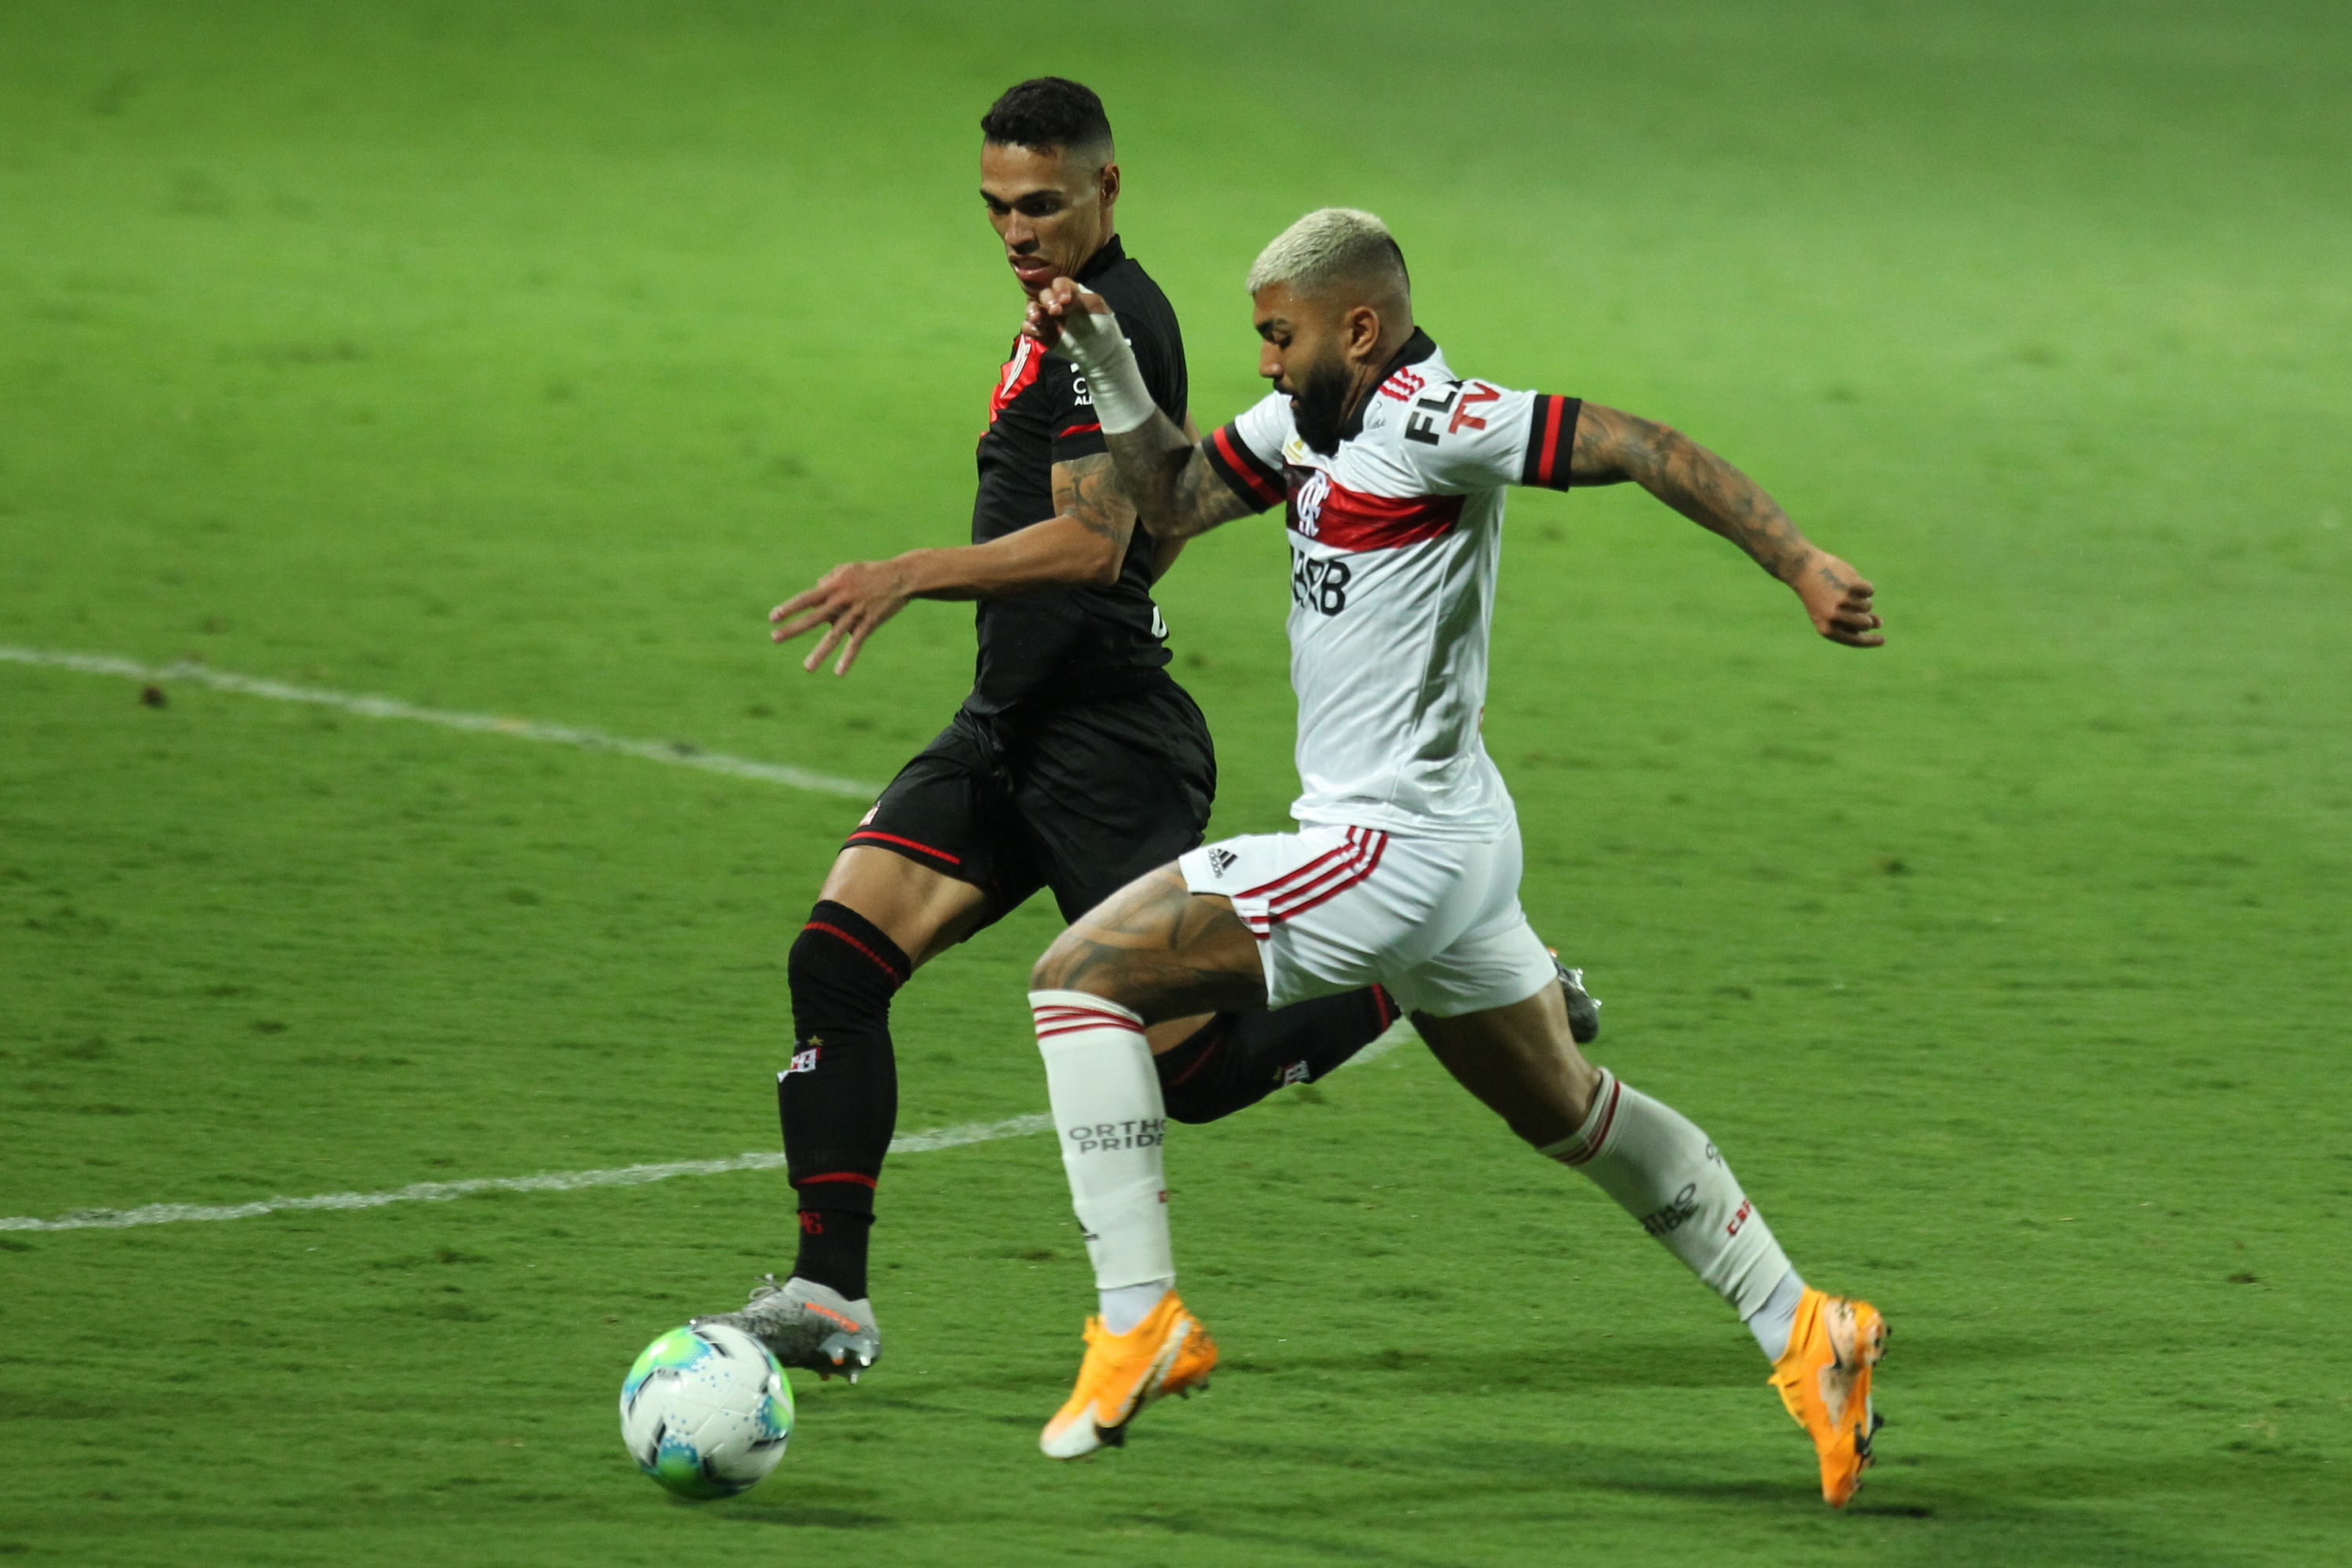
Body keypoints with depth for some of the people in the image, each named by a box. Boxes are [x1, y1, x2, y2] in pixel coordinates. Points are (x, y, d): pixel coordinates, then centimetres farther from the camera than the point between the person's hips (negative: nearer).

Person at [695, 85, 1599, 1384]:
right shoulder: (1100, 311, 16)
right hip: (1011, 730, 10)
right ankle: (830, 1298, -11)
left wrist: (911, 575, -32)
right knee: (836, 958, -7)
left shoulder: (1102, 325, -15)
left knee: (1192, 1070, -6)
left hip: (1102, 748, -10)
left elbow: (1092, 542, -25)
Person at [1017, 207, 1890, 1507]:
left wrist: (1799, 564, -28)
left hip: (1391, 847, -10)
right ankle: (1803, 1336, 27)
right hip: (1448, 845, 10)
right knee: (1567, 1111, 21)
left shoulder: (1427, 420, -17)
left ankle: (1141, 1320, -12)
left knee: (1081, 977, -9)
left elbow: (1634, 448, -22)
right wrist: (1107, 366, 3)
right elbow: (1168, 502, 17)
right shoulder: (1312, 420, 10)